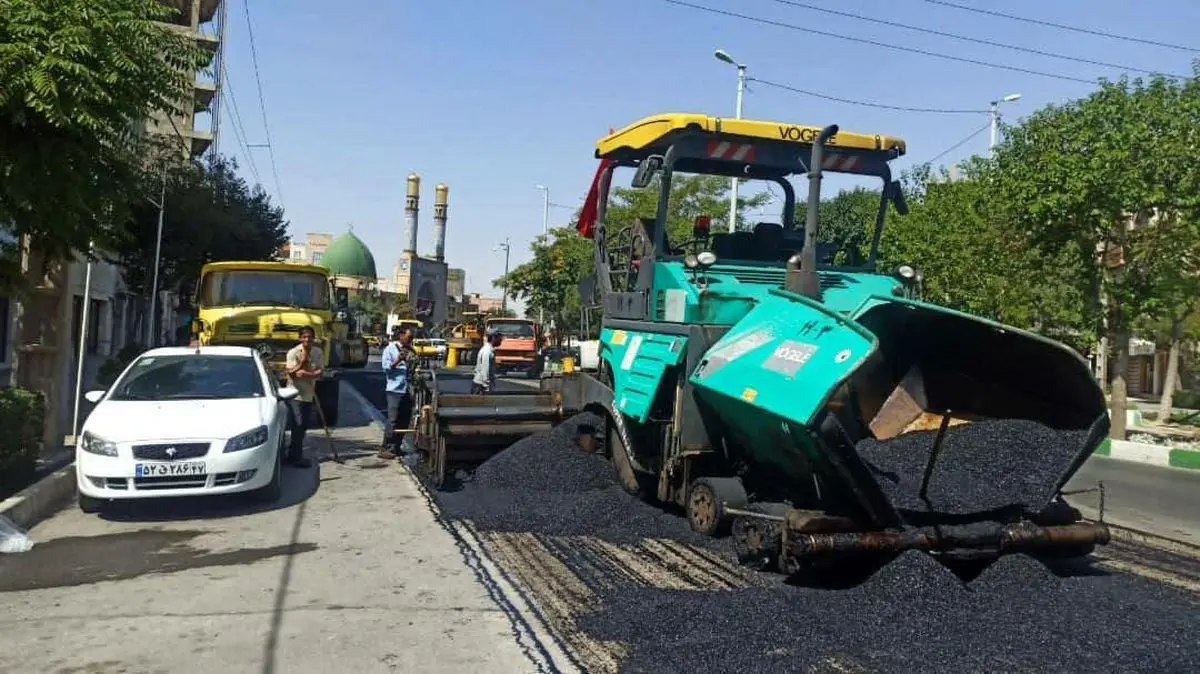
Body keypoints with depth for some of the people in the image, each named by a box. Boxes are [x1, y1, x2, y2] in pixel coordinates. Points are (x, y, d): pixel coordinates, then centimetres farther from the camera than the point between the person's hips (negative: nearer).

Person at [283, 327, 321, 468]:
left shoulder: (318, 353, 1)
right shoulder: (293, 352, -11)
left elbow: (320, 373, -6)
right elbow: (292, 373, -15)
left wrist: (307, 374, -22)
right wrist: (303, 361, -23)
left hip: (309, 394, 5)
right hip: (296, 394, -5)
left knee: (304, 425, 11)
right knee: (298, 425, -9)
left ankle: (293, 454, 26)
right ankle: (297, 458, -2)